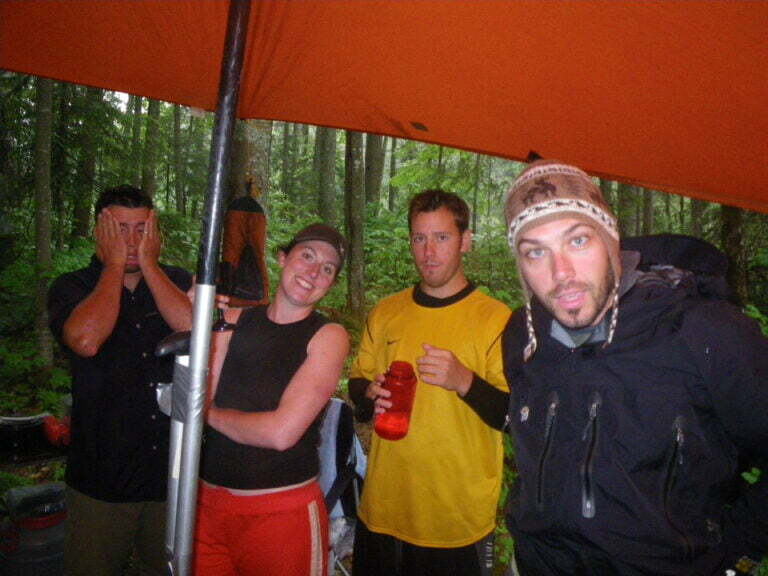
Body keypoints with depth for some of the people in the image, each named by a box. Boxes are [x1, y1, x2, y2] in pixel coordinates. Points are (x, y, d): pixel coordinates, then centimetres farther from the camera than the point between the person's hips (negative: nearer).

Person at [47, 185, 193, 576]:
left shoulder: (175, 281, 2)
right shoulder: (71, 289, -3)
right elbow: (86, 340, -25)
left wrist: (148, 263, -14)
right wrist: (114, 264, -14)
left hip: (173, 472, 2)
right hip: (100, 481, -2)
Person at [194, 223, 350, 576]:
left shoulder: (328, 336, -11)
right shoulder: (232, 318, 2)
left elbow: (281, 432, -18)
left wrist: (210, 412, -5)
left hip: (283, 510, -3)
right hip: (208, 502, 4)